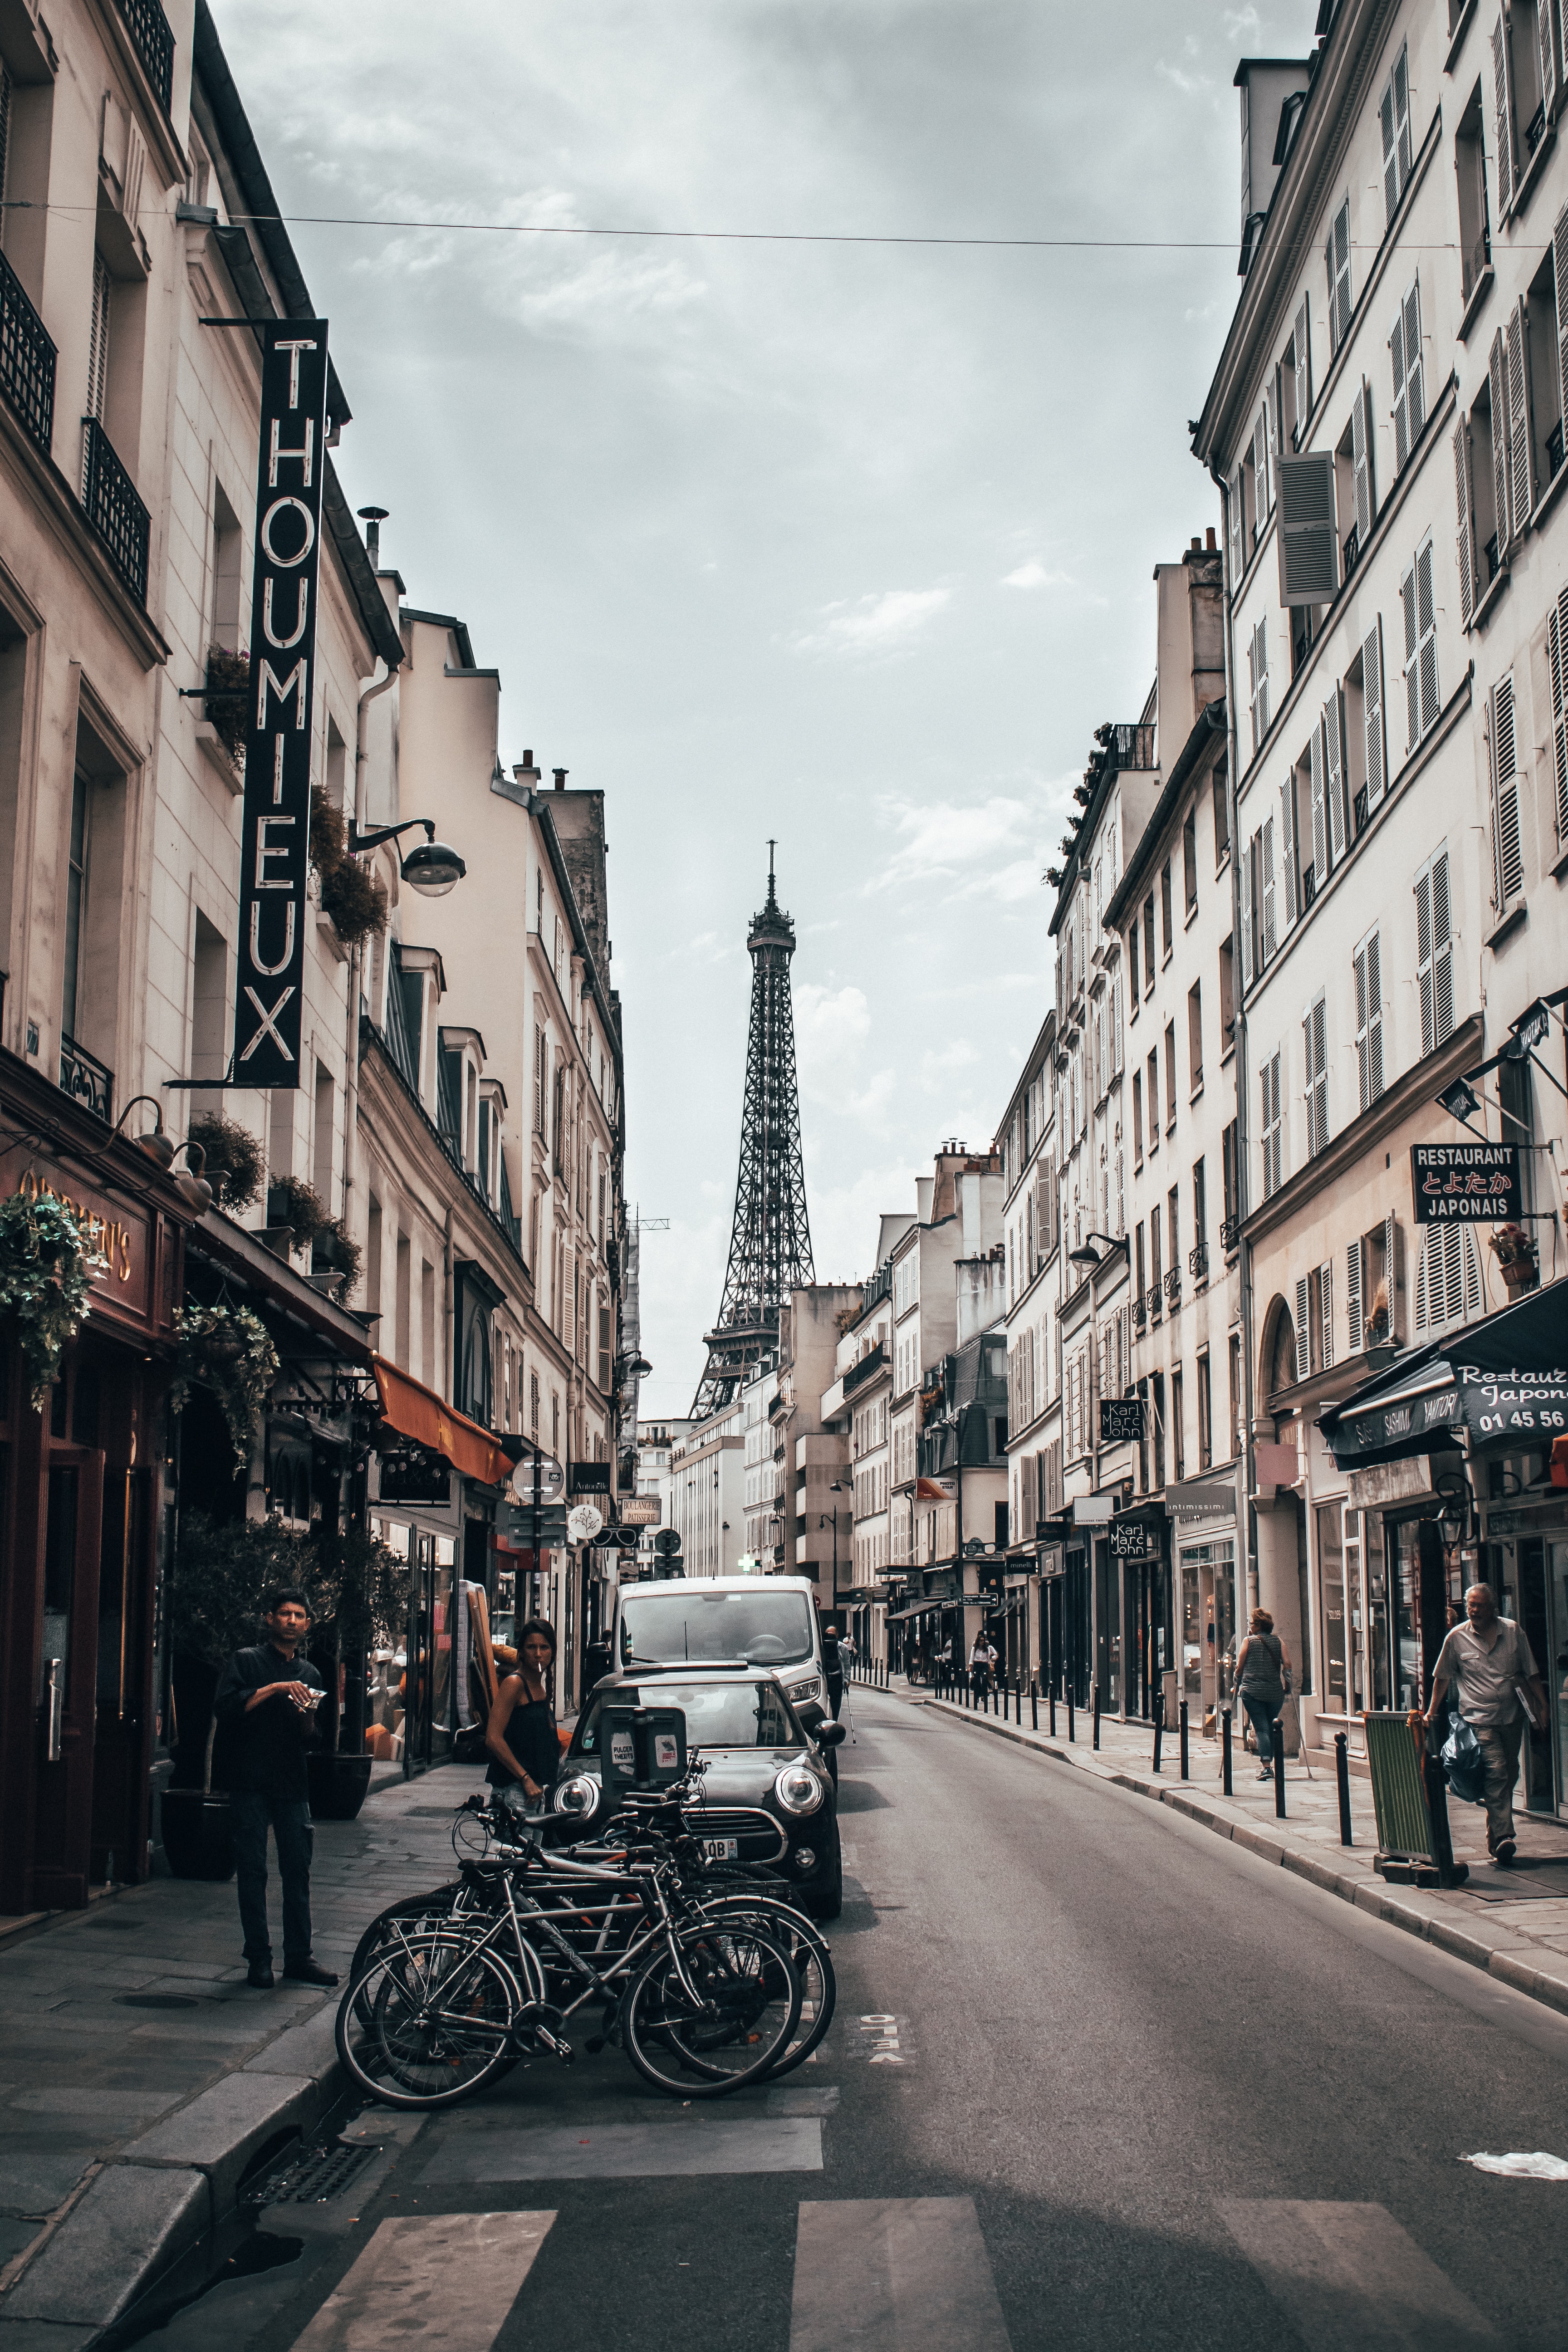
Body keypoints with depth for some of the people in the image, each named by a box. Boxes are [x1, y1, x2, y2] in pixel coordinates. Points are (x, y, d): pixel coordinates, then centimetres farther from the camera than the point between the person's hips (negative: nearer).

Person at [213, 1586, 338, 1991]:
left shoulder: (309, 1674, 17)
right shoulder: (246, 1662, 3)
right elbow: (225, 1707, -14)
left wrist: (307, 1717, -4)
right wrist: (273, 1689, -19)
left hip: (293, 1785, 4)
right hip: (251, 1784, -4)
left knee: (298, 1870, 3)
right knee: (253, 1871, -1)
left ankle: (299, 1957, 10)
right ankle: (259, 1958, 7)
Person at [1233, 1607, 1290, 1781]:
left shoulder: (1249, 1641, 0)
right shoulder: (1278, 1641, 6)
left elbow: (1239, 1667, 3)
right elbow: (1287, 1665, -1)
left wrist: (1238, 1684, 18)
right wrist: (1286, 1681, 15)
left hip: (1252, 1692, -2)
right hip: (1275, 1692, 2)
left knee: (1261, 1729, -4)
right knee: (1270, 1728, 17)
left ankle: (1266, 1766, -16)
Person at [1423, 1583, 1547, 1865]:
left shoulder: (1513, 1631, 4)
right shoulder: (1457, 1638, -1)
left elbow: (1530, 1673, 10)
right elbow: (1442, 1677, 9)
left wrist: (1542, 1705, 4)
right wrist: (1431, 1712, 10)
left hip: (1512, 1717, 3)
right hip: (1480, 1719, -3)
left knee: (1509, 1776, 10)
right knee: (1497, 1772, -18)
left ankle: (1496, 1840, 24)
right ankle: (1502, 1839, -25)